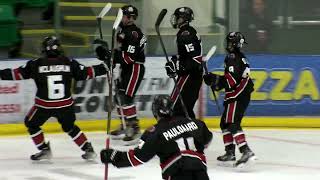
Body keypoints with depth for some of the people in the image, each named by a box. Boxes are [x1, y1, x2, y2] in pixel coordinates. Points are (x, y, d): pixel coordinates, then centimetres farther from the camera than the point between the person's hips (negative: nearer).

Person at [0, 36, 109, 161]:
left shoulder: (36, 64, -8)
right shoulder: (69, 63, -3)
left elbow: (18, 73, -6)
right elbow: (85, 73, 3)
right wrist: (104, 68, 16)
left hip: (43, 105, -3)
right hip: (65, 104, 3)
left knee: (31, 124, 21)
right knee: (69, 127, 24)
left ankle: (44, 150, 17)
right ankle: (88, 148, 15)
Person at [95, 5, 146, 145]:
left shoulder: (134, 33, -20)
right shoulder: (123, 31, 12)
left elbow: (130, 57, -26)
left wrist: (113, 57, -27)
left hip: (135, 68, -10)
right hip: (126, 69, 10)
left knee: (126, 98, -16)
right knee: (119, 96, 14)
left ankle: (134, 129, -13)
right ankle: (125, 127, 26)